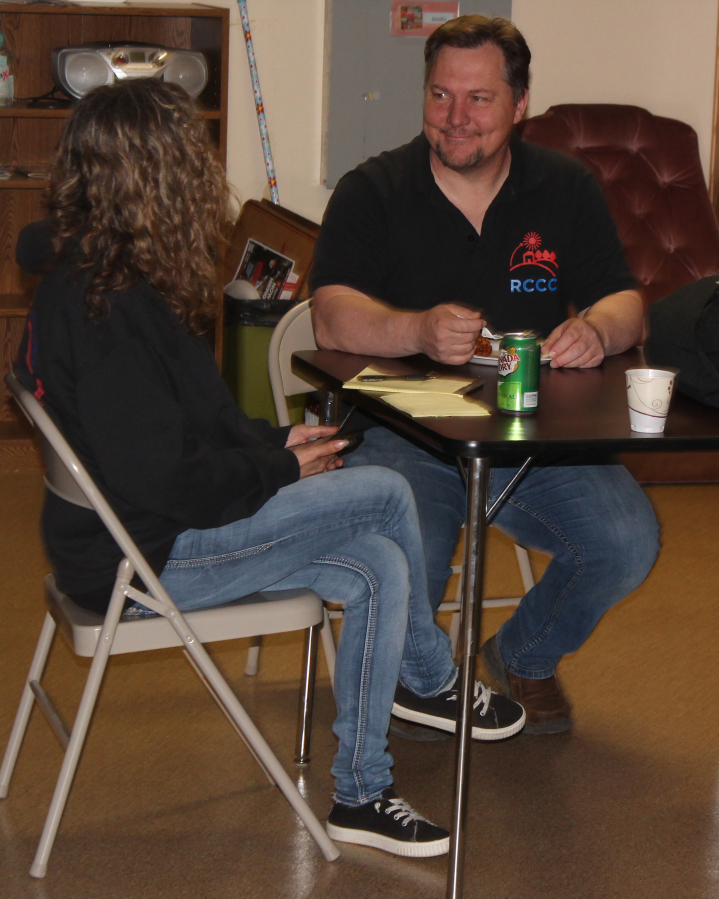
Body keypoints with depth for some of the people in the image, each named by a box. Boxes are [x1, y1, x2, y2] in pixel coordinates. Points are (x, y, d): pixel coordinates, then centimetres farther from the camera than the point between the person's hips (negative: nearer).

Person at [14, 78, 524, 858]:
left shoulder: (83, 276, 8)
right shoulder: (107, 305, -25)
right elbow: (163, 481, -27)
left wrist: (275, 441, 7)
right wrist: (280, 468, -12)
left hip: (143, 533, 10)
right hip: (143, 557, -10)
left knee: (379, 566, 3)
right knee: (385, 495, -9)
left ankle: (360, 795, 14)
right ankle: (430, 680, 13)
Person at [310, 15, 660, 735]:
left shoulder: (567, 191, 10)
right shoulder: (372, 192, 0)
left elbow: (624, 304, 8)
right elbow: (332, 319, -13)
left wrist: (596, 329, -19)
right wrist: (420, 330, -34)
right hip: (402, 434, -3)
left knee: (629, 543, -21)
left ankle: (524, 656, 14)